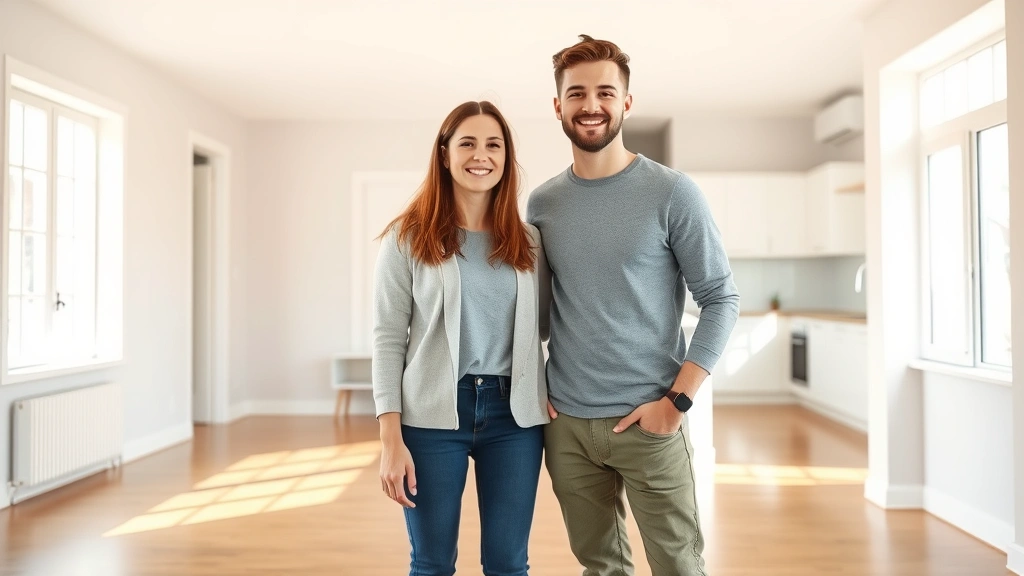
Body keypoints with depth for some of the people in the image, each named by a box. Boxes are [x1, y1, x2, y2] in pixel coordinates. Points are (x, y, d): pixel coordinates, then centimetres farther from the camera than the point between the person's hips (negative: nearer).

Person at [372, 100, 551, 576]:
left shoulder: (528, 241, 7)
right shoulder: (409, 236, -2)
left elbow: (545, 326, 12)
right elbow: (388, 339, -5)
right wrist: (391, 439, -10)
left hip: (515, 414, 3)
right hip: (432, 414, -2)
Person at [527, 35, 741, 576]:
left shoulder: (671, 193, -6)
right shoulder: (542, 202, 5)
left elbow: (721, 299, -6)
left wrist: (677, 399, -12)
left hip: (647, 420, -3)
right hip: (565, 423, 3)